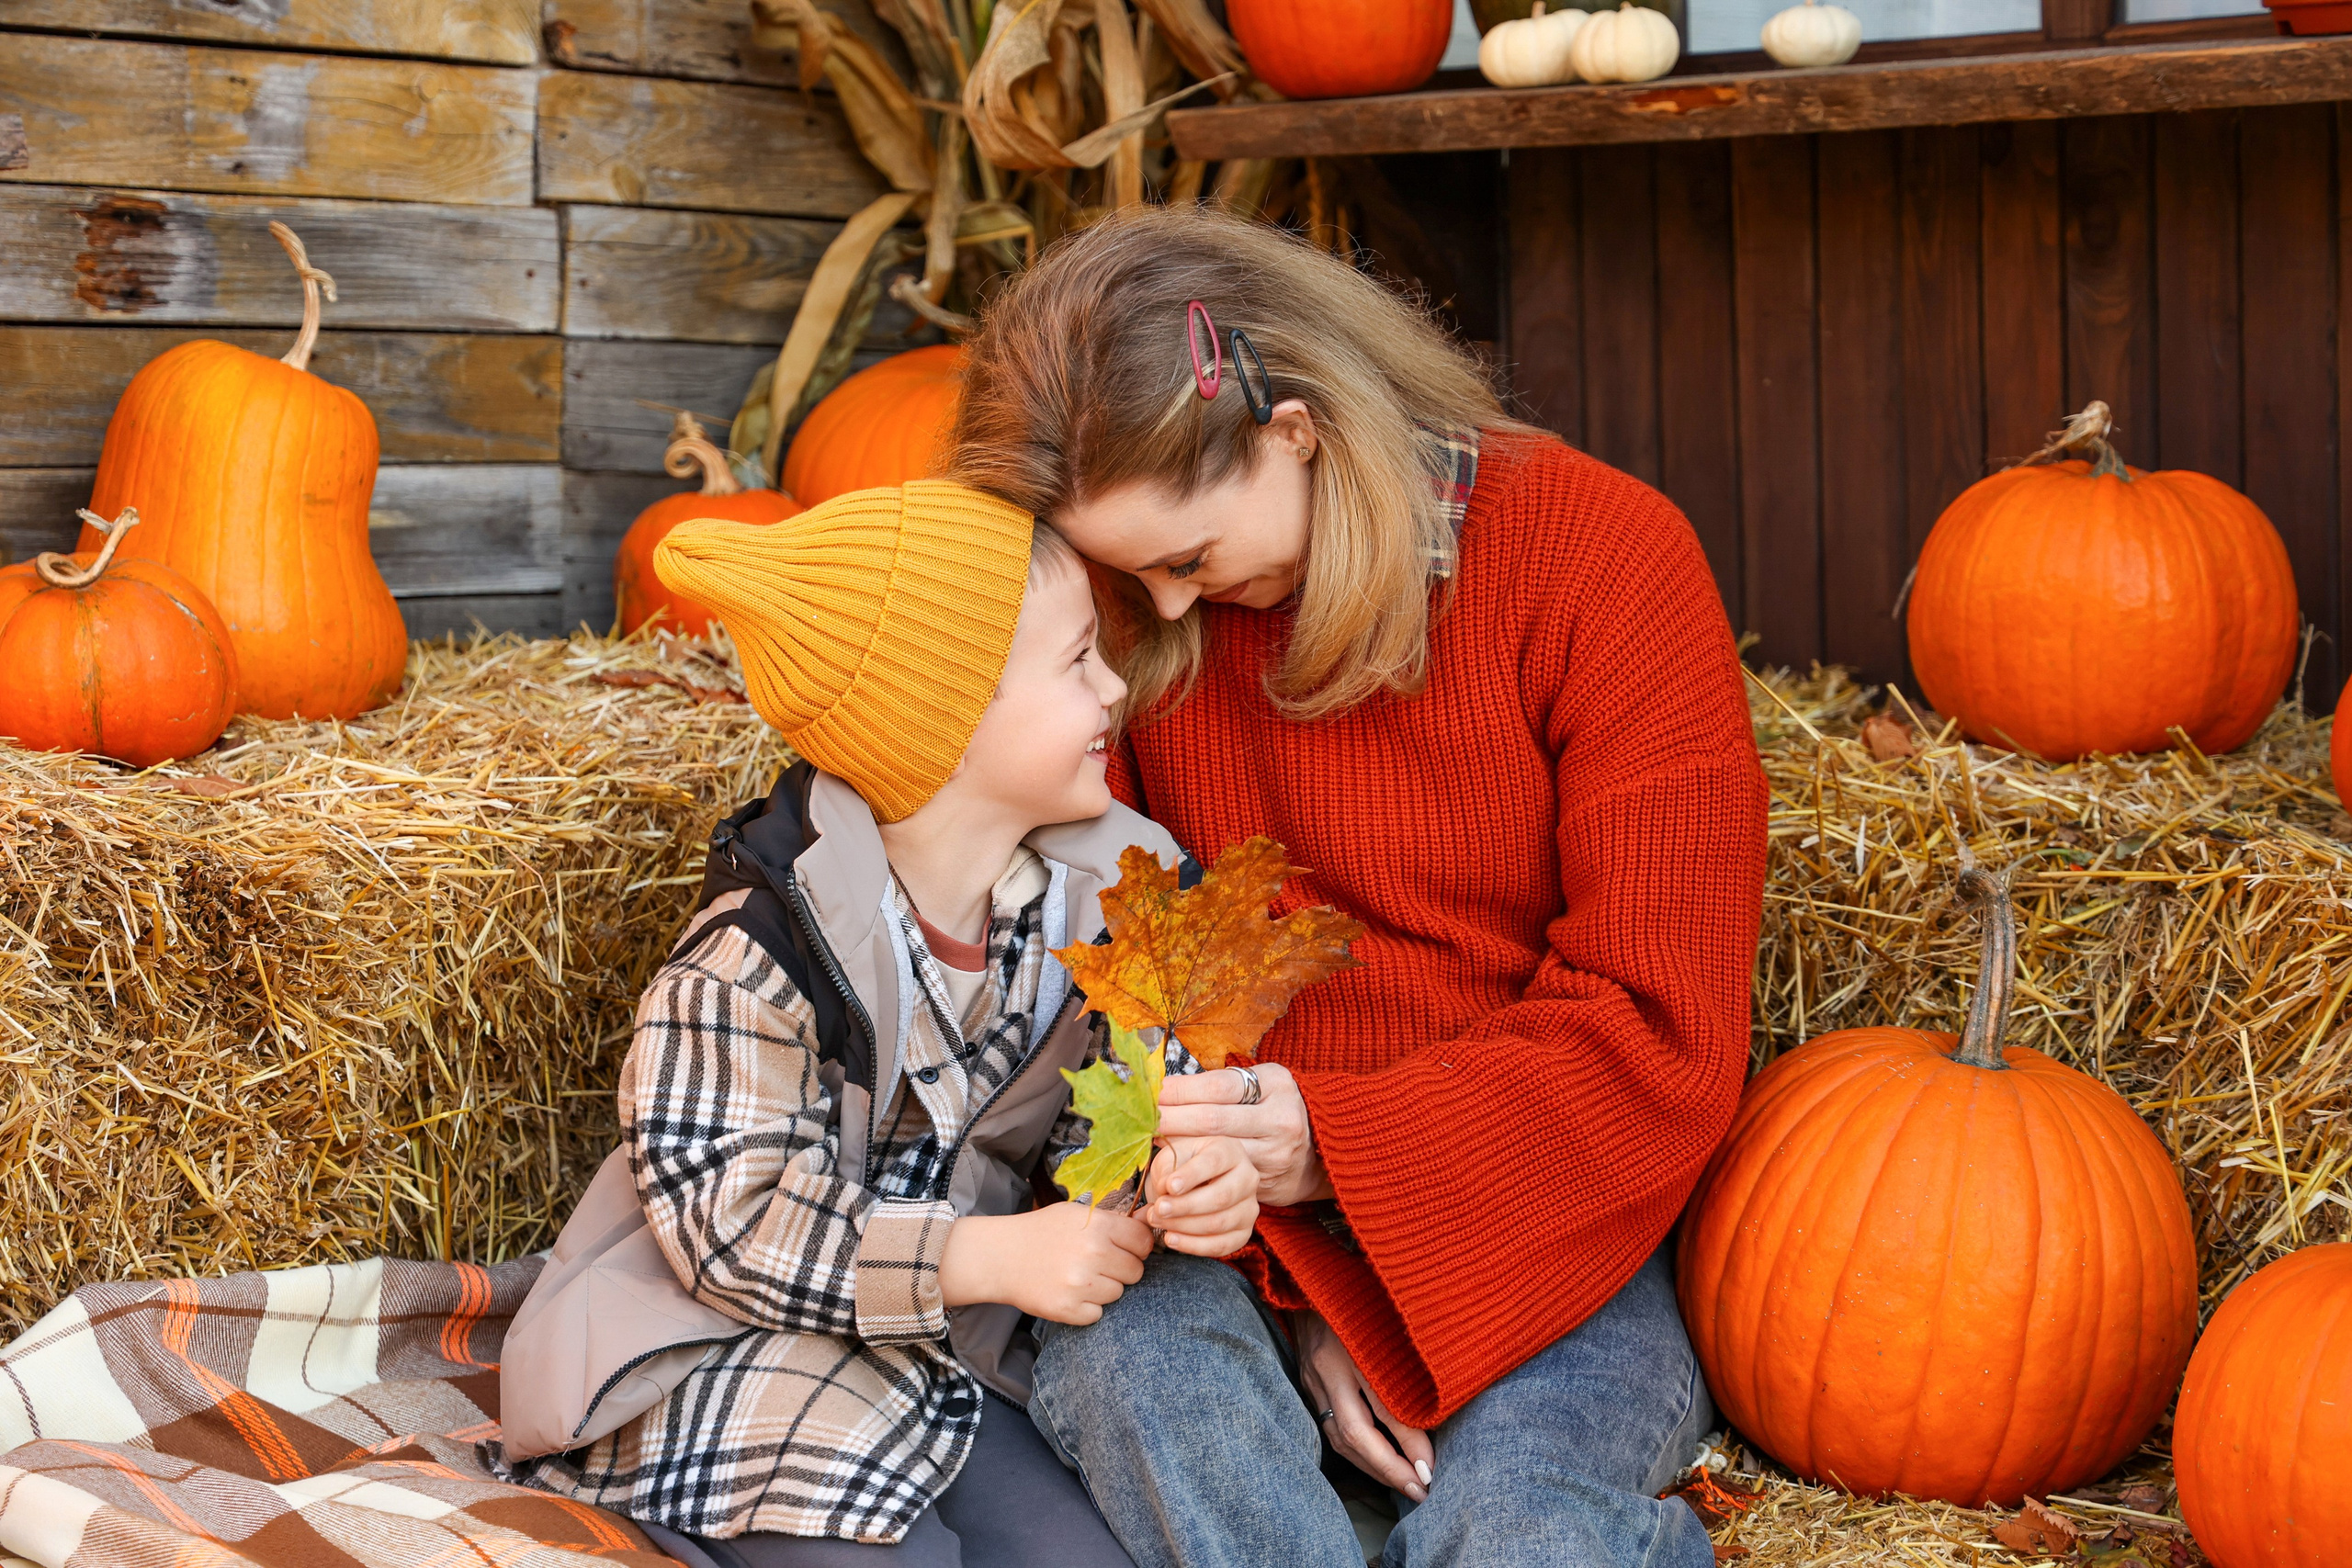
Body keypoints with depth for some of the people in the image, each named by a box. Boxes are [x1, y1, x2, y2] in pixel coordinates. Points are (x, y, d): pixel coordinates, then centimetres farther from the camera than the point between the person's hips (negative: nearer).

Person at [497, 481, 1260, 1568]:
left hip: (943, 1350, 6)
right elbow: (730, 1213, -22)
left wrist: (1184, 1174, -21)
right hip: (735, 1347, -6)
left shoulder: (1101, 895, -4)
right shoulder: (764, 944, -22)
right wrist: (993, 1256, -29)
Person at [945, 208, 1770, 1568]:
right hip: (1265, 1214, 3)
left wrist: (1334, 1149, -26)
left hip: (1558, 1215, -3)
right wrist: (1296, 1281, -12)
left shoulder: (1605, 560, -11)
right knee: (1119, 1353, -31)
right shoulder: (1138, 618, 0)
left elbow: (1658, 1032, -13)